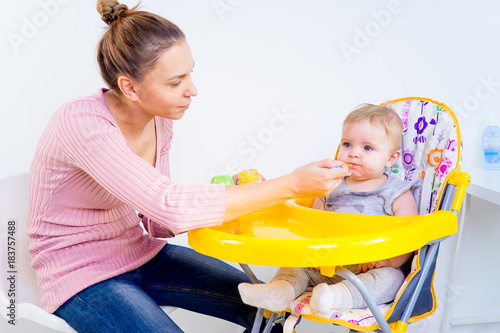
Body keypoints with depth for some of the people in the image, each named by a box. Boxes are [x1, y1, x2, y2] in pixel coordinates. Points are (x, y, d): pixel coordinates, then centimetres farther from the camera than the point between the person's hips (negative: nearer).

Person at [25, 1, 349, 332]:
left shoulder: (160, 120, -3)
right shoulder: (82, 123, -27)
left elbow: (158, 222, 3)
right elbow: (171, 207, -37)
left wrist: (234, 203, -15)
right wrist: (292, 185, -34)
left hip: (141, 253, 7)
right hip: (82, 276, -6)